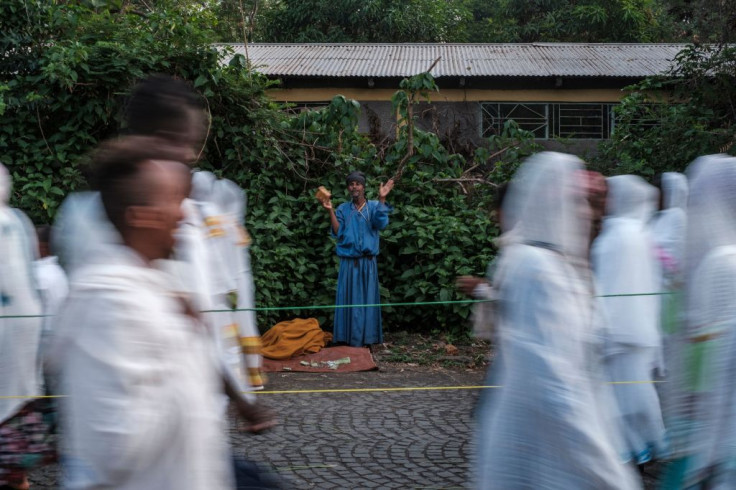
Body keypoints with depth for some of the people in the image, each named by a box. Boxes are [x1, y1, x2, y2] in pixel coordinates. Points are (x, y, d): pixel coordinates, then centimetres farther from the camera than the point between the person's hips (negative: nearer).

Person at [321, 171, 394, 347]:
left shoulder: (373, 206, 4)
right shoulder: (343, 209, 7)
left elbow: (381, 224, -15)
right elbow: (337, 233, -3)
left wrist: (381, 199, -21)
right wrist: (330, 211, -11)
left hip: (368, 262, -1)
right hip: (349, 262, 1)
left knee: (368, 299, 2)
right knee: (350, 299, 1)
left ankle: (367, 336, 7)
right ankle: (350, 337, 6)